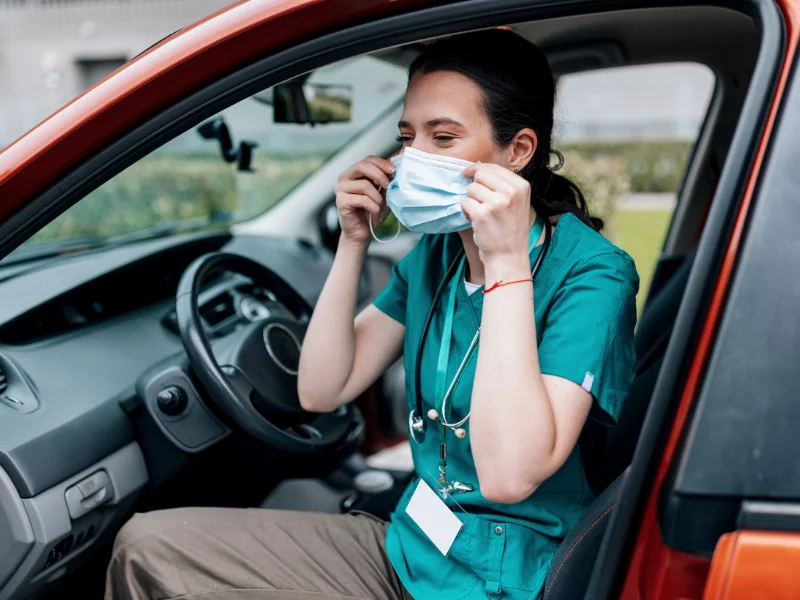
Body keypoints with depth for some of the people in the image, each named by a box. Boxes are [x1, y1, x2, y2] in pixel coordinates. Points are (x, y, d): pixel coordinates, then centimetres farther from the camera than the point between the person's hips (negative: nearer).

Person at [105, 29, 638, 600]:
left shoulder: (591, 273, -20)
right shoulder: (435, 253, 2)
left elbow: (508, 476, -31)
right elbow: (321, 391, 1)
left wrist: (507, 263, -31)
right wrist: (353, 243, -8)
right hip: (408, 545, 7)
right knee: (148, 545, 0)